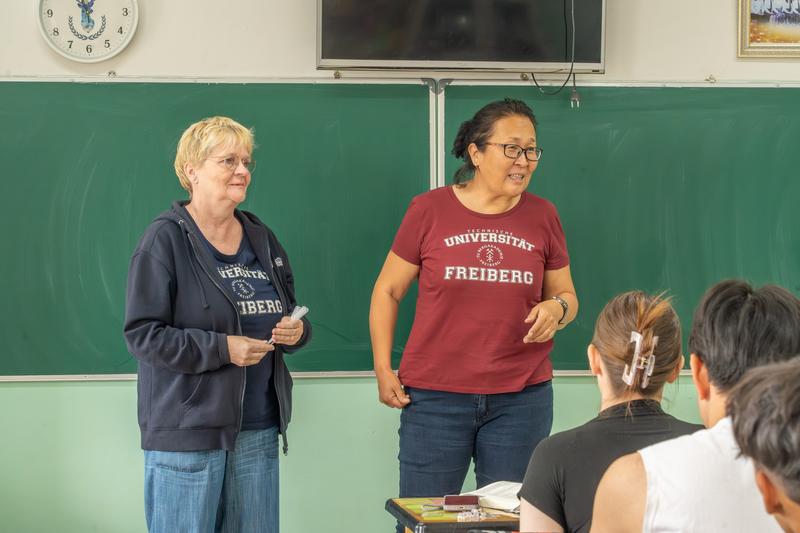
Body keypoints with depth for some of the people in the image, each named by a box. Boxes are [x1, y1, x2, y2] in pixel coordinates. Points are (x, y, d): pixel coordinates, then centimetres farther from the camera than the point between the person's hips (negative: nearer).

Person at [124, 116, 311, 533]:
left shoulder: (261, 239, 14)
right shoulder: (165, 239, -6)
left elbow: (289, 316, 23)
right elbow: (141, 333, -12)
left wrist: (295, 331, -1)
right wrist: (222, 348, -19)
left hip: (259, 433, 6)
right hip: (187, 433, -6)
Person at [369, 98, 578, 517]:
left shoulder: (542, 216, 6)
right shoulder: (429, 210, -1)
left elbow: (566, 296, 14)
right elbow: (387, 293, 6)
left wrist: (557, 309, -10)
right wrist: (383, 370, -1)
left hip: (522, 399, 2)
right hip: (435, 397, -2)